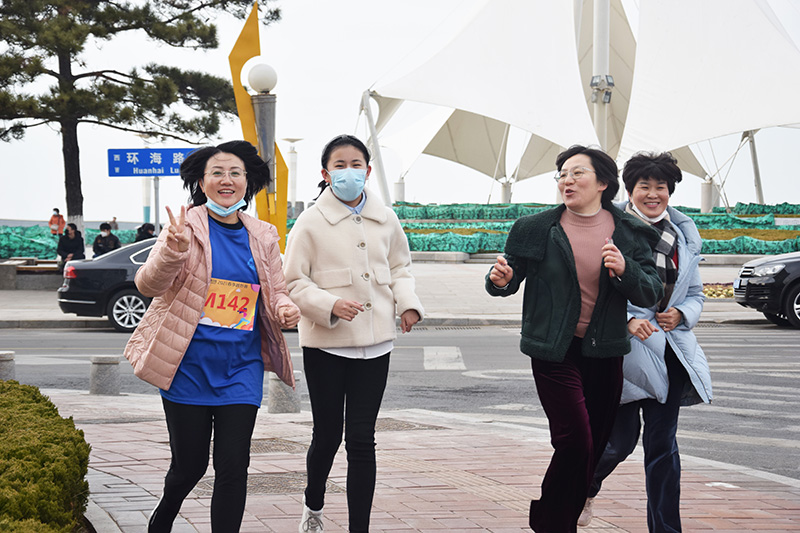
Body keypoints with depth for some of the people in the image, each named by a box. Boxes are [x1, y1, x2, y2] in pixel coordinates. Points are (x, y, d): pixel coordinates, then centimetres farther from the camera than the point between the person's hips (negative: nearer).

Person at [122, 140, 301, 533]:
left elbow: (276, 291, 18)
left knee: (233, 466, -3)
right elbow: (149, 285, -13)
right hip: (189, 365, -3)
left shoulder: (263, 236, 8)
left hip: (241, 367, 3)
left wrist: (285, 309, -6)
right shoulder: (187, 227, -6)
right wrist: (173, 251, -33)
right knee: (190, 464, 6)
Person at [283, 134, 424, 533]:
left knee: (361, 439, 1)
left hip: (374, 344, 3)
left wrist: (407, 302, 2)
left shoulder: (385, 219, 6)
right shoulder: (311, 223, -6)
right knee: (328, 435, 7)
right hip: (326, 344, -2)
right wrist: (330, 305, -21)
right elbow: (294, 281, -5)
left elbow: (399, 266, 20)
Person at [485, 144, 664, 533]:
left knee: (595, 447, 9)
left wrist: (625, 270, -21)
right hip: (554, 352, -3)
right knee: (575, 441, -13)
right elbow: (510, 278, 6)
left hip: (605, 354, 3)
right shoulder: (536, 229, -1)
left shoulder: (630, 234, 2)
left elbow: (651, 294, -1)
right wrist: (500, 280, -18)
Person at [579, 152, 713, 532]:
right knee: (621, 440, 2)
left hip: (670, 352, 4)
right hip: (624, 351, -4)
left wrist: (680, 314, -6)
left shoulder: (684, 235, 8)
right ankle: (584, 489, 35)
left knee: (663, 445, 4)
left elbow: (695, 294, 15)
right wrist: (628, 320, -20)